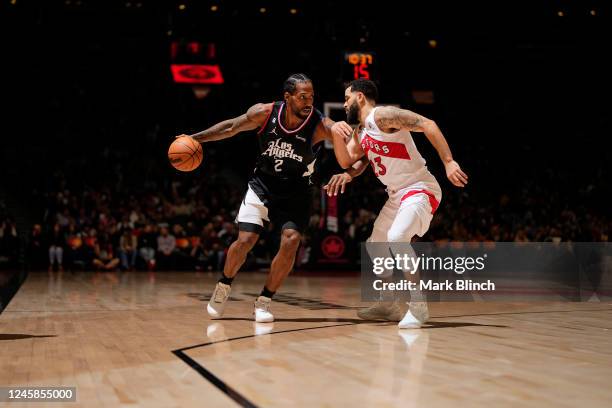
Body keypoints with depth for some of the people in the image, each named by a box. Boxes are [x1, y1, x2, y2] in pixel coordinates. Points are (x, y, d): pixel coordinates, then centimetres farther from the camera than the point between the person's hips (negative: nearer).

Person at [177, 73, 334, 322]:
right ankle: (223, 287, 20)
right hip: (262, 185, 1)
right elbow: (232, 127, 1)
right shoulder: (264, 113, -17)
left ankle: (264, 301, 0)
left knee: (291, 241, -19)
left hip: (294, 192, 0)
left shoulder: (320, 126, -23)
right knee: (245, 240, -10)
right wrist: (196, 138, 2)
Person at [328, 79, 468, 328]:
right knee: (375, 245, 17)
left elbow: (428, 125, -23)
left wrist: (448, 162, -30)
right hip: (397, 195, 11)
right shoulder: (360, 131, 14)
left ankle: (418, 305, -20)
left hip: (420, 189, -11)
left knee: (397, 238, -30)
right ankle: (388, 306, 29)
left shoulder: (382, 115, -15)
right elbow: (346, 160, 11)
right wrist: (336, 134, -6)